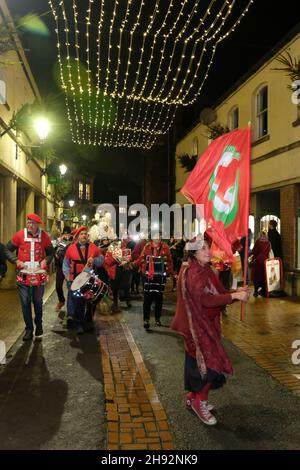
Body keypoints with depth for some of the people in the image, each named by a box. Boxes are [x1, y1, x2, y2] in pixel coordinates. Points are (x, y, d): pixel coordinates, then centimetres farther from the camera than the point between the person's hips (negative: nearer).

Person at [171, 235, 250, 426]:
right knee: (211, 362, -5)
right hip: (197, 324, -9)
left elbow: (219, 293, 4)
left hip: (207, 322, 9)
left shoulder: (206, 270, 7)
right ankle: (200, 402, 13)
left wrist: (237, 292, -14)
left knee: (198, 360, 18)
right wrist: (234, 295, -27)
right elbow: (206, 300, -28)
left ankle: (193, 397, 34)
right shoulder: (191, 273, -20)